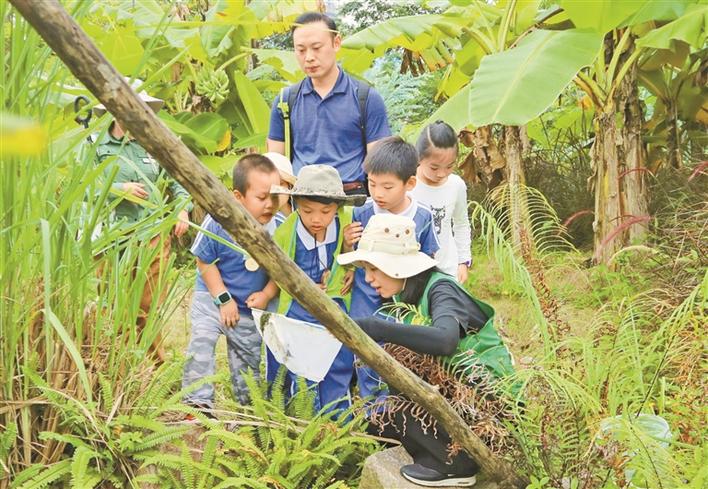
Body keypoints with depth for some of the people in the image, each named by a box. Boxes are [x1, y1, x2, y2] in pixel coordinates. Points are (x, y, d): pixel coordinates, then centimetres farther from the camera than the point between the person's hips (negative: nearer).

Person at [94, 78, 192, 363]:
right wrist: (119, 189, -16)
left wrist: (183, 209, 1)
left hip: (154, 239, 3)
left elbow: (177, 182, 17)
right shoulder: (96, 147, 0)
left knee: (150, 307, 6)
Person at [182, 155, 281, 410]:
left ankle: (248, 406, 31)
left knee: (250, 355, 13)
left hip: (252, 305, 3)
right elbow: (205, 262, -12)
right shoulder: (218, 222, -23)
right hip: (213, 296, -2)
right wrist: (224, 299, -13)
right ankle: (199, 401, -10)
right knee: (201, 341, -21)